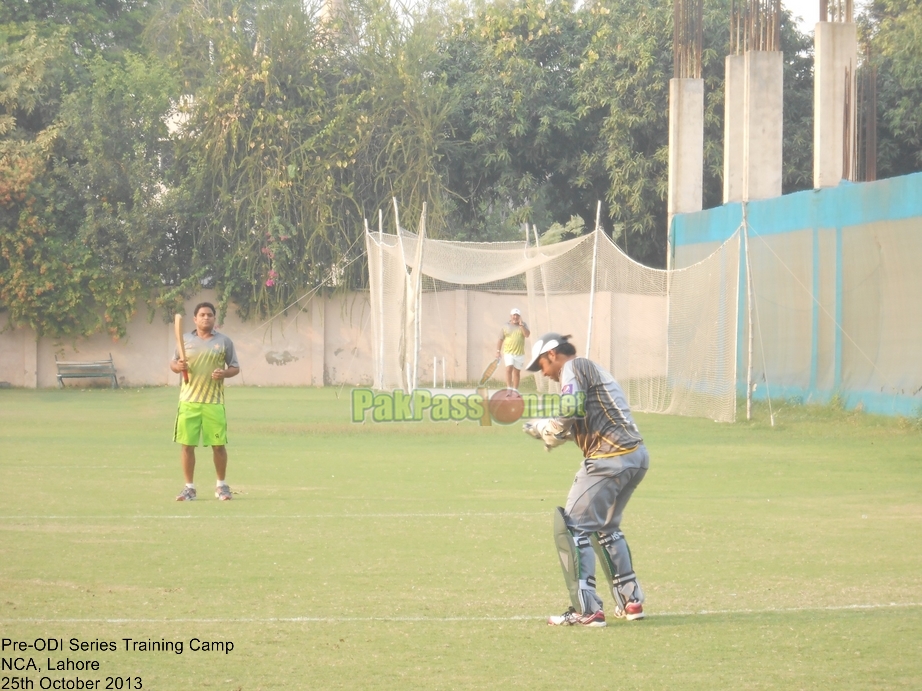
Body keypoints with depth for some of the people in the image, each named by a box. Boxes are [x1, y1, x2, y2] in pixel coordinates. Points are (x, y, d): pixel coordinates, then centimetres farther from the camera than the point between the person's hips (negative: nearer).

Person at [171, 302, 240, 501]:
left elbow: (235, 367, 8)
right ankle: (189, 487, 9)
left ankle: (221, 485, 17)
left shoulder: (224, 341, 5)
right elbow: (173, 363, 13)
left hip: (214, 402, -1)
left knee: (218, 445, 1)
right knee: (187, 445, -1)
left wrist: (225, 373, -13)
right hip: (189, 401, 1)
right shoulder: (186, 339, 8)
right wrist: (178, 367, -10)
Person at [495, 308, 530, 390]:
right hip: (508, 352, -2)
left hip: (519, 353, 2)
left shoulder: (523, 325, 6)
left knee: (517, 371, 5)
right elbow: (500, 339, 7)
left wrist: (521, 325, -16)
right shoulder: (505, 326, 5)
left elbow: (527, 335, -10)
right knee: (509, 369, -18)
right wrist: (498, 351, 1)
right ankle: (509, 388, -17)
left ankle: (515, 390, 13)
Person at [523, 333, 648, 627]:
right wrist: (549, 431, 16)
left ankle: (586, 610, -12)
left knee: (573, 527, -7)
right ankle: (631, 601, 25)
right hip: (637, 456, 10)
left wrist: (544, 429, 1)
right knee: (606, 528, 25)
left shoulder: (574, 367, -1)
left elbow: (570, 413, -16)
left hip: (610, 459, -10)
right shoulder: (592, 370, 28)